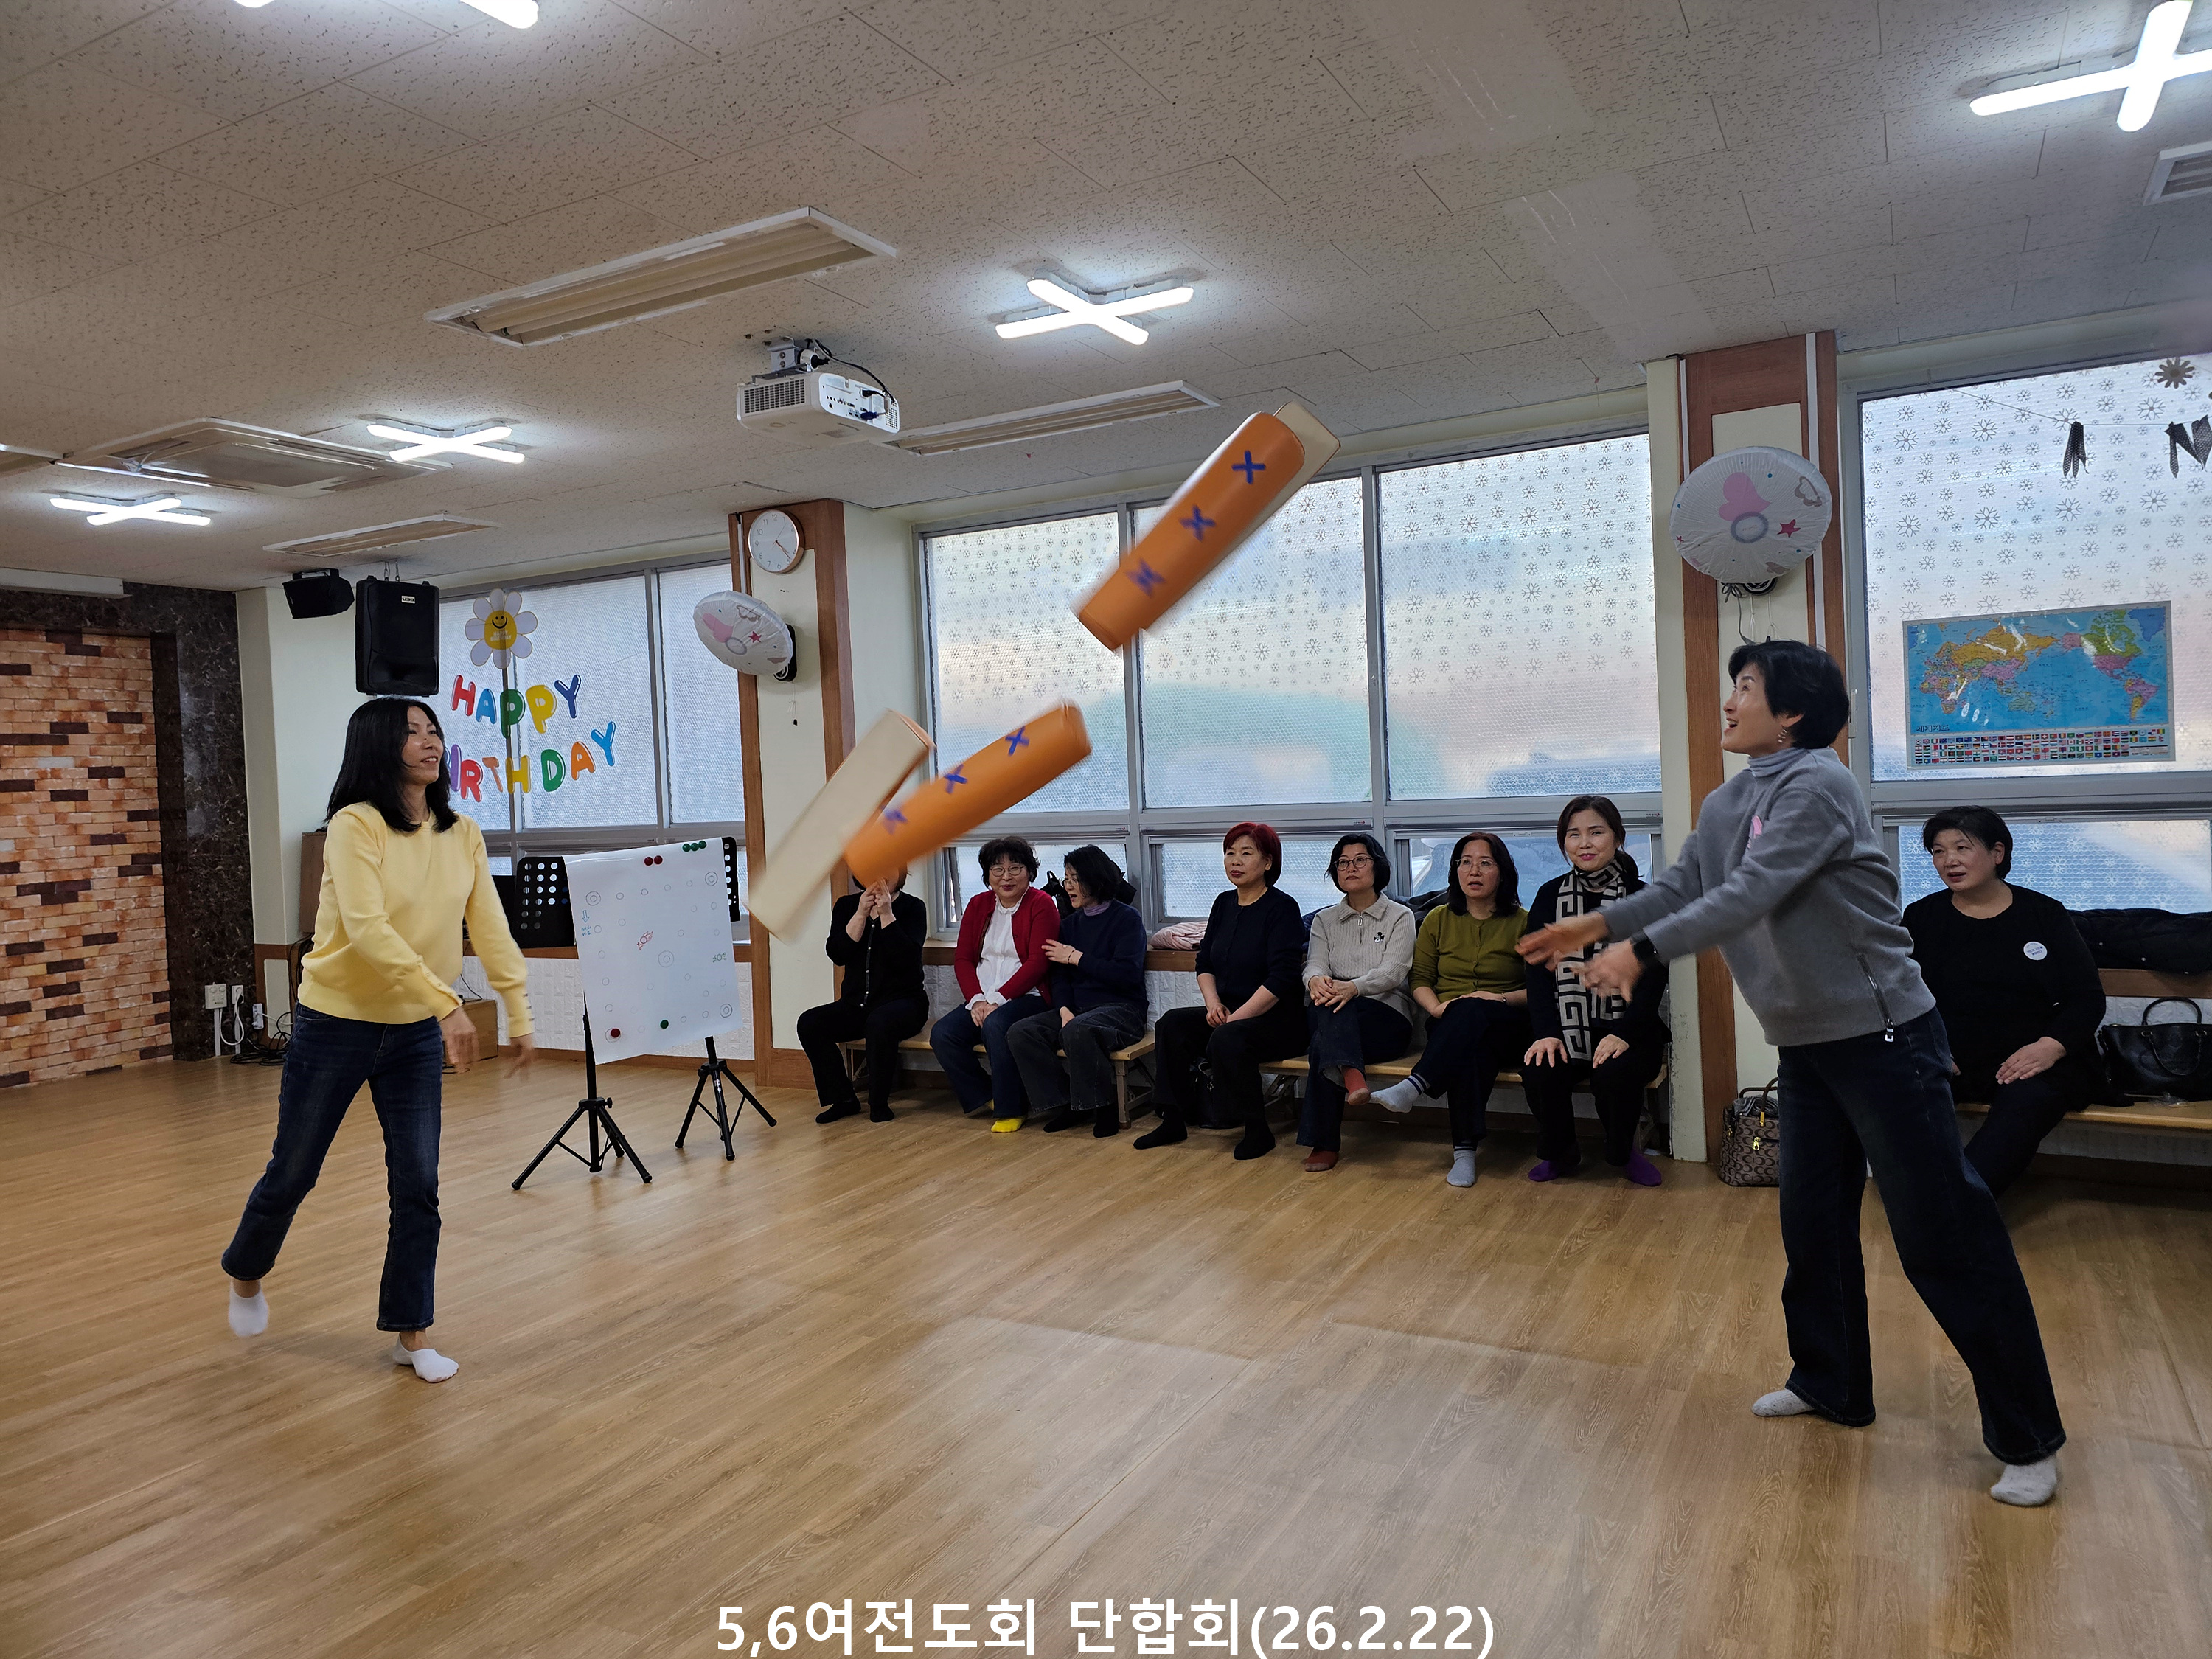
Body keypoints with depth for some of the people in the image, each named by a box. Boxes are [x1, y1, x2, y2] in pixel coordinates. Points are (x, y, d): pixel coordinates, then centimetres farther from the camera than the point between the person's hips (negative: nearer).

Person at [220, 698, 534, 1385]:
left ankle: (411, 1333, 18)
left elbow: (491, 930, -2)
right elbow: (367, 929, -28)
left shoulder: (463, 835, -1)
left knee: (418, 1186, 3)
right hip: (336, 1024, -4)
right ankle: (245, 1275, 45)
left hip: (416, 1032, 4)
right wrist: (446, 1002, -34)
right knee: (293, 1172, 14)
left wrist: (519, 1014, -8)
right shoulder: (355, 826, -17)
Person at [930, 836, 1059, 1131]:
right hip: (982, 999, 6)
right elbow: (962, 959, 8)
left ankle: (1011, 1110, -18)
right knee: (942, 1034, -18)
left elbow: (1037, 964, -12)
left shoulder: (1041, 905, -3)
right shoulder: (978, 905, 14)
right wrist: (977, 1000, -9)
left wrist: (998, 1000, -18)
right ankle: (986, 1096, 1)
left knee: (996, 1025, -35)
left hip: (1028, 997, -6)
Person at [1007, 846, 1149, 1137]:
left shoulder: (1126, 918, -3)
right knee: (1020, 1033, -17)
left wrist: (1077, 957, -10)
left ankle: (1104, 1108, -19)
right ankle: (1065, 1103, -8)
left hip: (1120, 1008, -6)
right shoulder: (1070, 922, 17)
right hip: (1077, 1008, 7)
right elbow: (1060, 977, 11)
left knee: (1077, 1031, -38)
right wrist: (1064, 1010, -10)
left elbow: (1127, 974, -15)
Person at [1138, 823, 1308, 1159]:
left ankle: (1258, 1130, -16)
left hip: (1278, 1018, -7)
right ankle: (1173, 1121, -8)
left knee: (1227, 1039, -33)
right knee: (1171, 1024, -14)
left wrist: (1235, 1018, -20)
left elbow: (1280, 978, -18)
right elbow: (1204, 963, 15)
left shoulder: (1282, 908, -10)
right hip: (1229, 1013, 7)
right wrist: (1214, 1003, -4)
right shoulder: (1224, 904, 12)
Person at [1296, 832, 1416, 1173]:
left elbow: (1393, 971, -9)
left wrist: (1353, 987, -31)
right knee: (1328, 1002, -36)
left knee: (1322, 1042, -33)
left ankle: (1323, 1142, -37)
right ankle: (1351, 1076, -51)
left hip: (1387, 1018, -2)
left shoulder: (1399, 916, 8)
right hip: (1337, 1018, 2)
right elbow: (1315, 964, 1)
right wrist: (1316, 980, -28)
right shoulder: (1325, 920, 19)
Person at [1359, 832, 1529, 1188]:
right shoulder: (1439, 920, 14)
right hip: (1450, 1026, 2)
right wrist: (1437, 1007, -11)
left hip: (1506, 1025, -2)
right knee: (1470, 1049, -38)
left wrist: (1502, 999, -15)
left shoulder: (1522, 922, 6)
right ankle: (1465, 1150, -43)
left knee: (1470, 1013, -40)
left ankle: (1415, 1087, -48)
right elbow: (1420, 980, 11)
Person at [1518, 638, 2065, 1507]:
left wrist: (1639, 950, -31)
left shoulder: (1816, 784, -18)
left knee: (1942, 1235, -2)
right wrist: (1597, 922, -6)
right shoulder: (1724, 806, 8)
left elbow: (1752, 896, -27)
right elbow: (1681, 888, 8)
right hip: (1805, 1044, 8)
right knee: (1812, 1221, 15)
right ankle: (1830, 1385, 31)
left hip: (1881, 1033, -8)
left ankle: (2027, 1440, 10)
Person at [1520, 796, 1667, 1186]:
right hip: (1568, 1027, 2)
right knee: (1539, 1072, -27)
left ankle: (1623, 1152, 3)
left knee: (1615, 1073, -32)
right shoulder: (1549, 897, 8)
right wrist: (1546, 1032, -14)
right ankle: (1561, 1153, 5)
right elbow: (1538, 971, 1)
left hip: (1630, 1028, -2)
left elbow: (1653, 978, -6)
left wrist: (1622, 1034, -20)